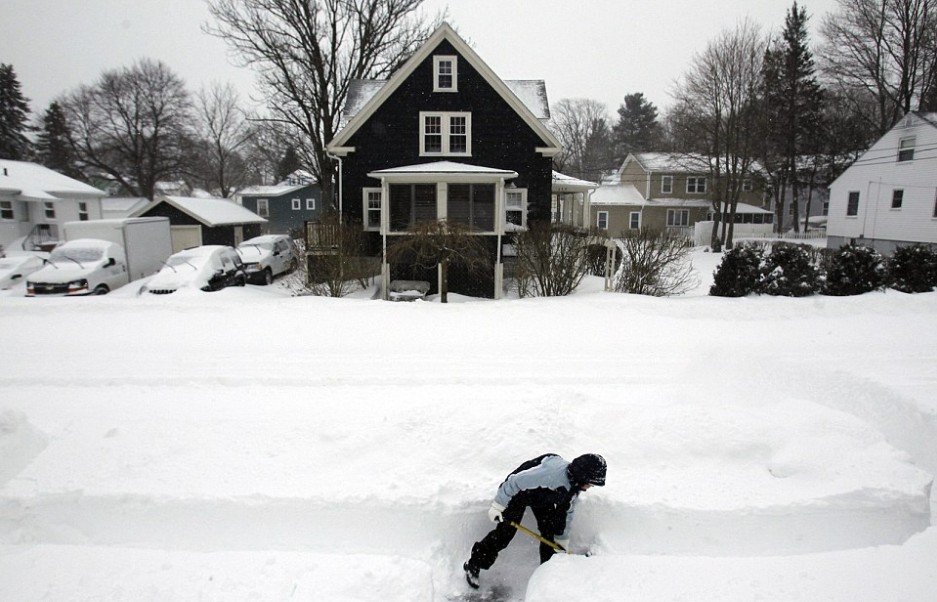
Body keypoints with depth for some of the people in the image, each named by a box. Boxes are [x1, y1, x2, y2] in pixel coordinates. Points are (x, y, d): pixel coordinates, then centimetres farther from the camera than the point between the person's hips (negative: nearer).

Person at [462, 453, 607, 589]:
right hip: (518, 493, -7)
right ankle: (472, 567, 7)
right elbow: (516, 482, -35)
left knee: (550, 532, 3)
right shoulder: (551, 473, -41)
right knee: (504, 534, -8)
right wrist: (499, 505, -27)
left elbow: (567, 511, 5)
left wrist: (562, 539, 12)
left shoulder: (575, 485, -12)